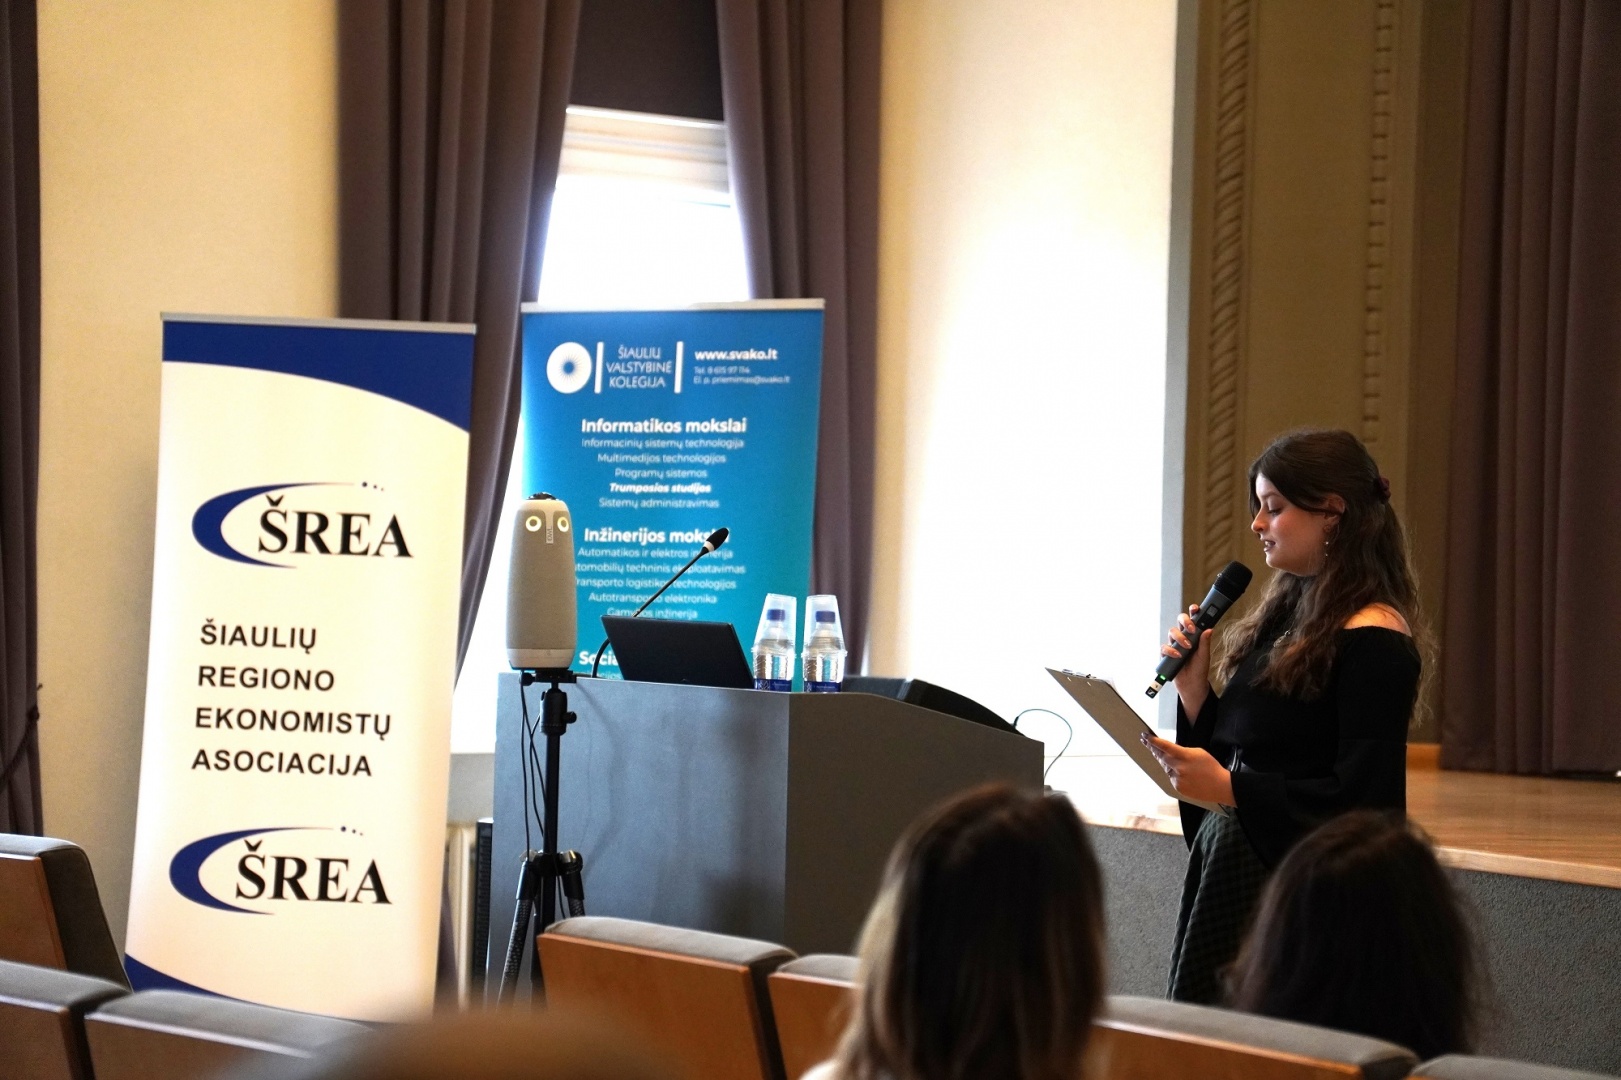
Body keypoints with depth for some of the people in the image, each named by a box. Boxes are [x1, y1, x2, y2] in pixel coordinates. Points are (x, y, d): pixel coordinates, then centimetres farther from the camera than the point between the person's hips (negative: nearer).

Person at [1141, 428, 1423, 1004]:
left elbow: (1361, 799, -18)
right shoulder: (1286, 613, 14)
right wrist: (1192, 686, 3)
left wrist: (1231, 790, -22)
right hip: (1228, 865, 8)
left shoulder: (1374, 642, -12)